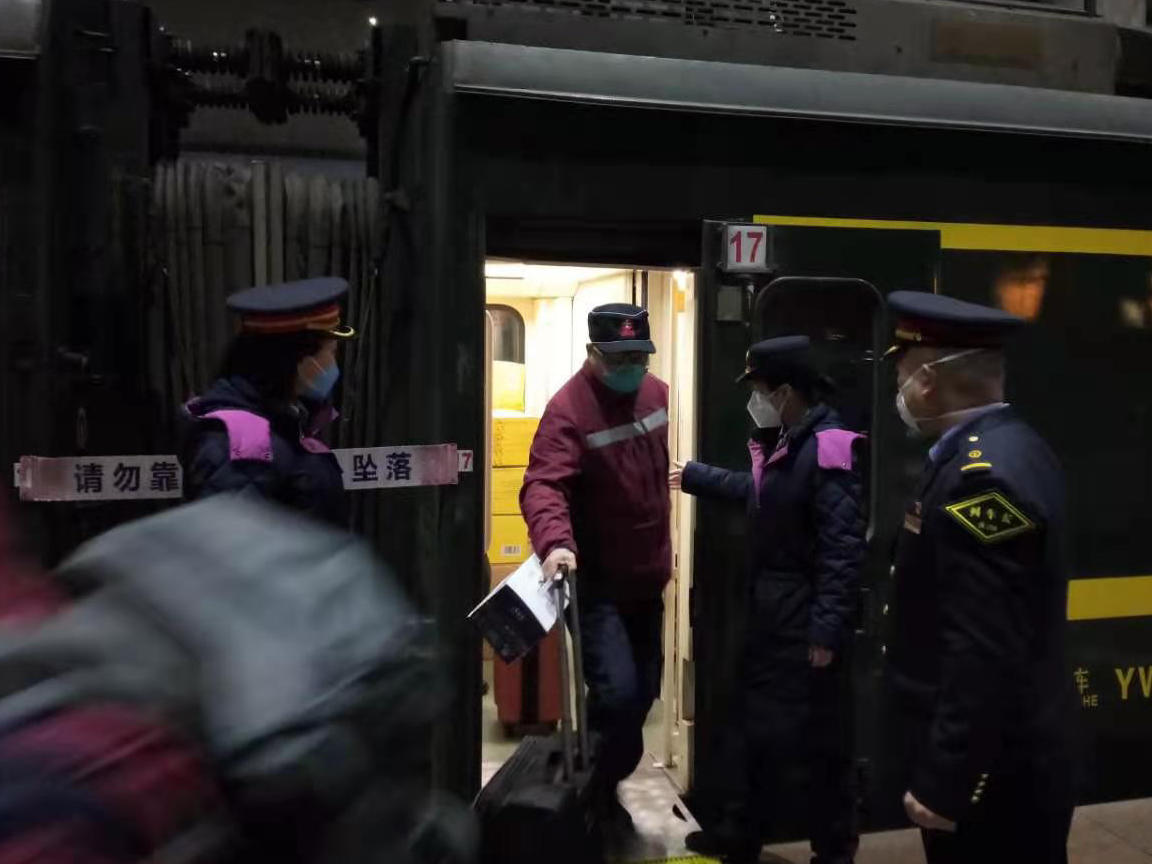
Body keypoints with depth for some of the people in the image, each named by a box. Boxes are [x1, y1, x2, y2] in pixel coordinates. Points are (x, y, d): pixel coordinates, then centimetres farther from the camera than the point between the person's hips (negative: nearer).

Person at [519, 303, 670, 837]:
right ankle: (593, 794, 10)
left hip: (647, 579, 7)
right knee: (617, 691, -16)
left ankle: (603, 787, 37)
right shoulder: (569, 408, -20)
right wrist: (554, 542, -50)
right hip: (596, 582, -7)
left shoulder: (657, 394, 3)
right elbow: (543, 484, -32)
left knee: (643, 692, 15)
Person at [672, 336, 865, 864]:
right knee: (759, 725, 19)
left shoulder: (828, 451, -21)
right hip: (773, 611, 10)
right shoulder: (784, 444, 9)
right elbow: (757, 493, 29)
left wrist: (827, 630, -24)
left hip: (808, 619, -10)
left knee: (822, 739, 5)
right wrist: (694, 476, 36)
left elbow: (842, 550, -24)